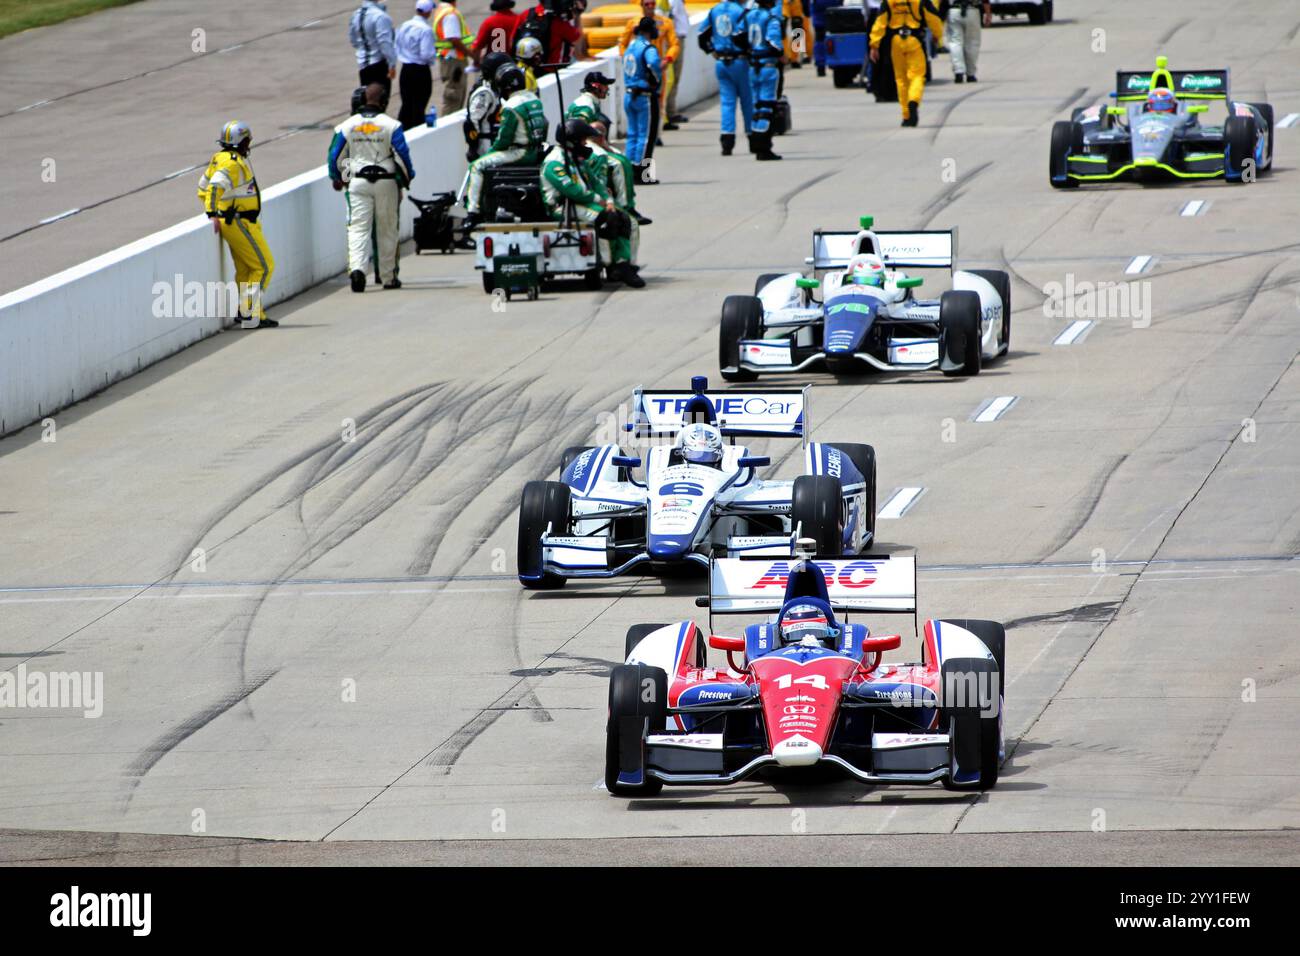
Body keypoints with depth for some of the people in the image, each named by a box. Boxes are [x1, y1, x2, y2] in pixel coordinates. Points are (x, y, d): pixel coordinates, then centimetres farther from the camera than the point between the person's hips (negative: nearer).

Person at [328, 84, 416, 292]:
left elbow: (335, 155, 6)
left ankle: (357, 267, -26)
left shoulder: (348, 125, 2)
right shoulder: (390, 125, -5)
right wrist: (407, 177, 10)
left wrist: (337, 179, 23)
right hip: (386, 181, -1)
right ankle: (388, 277, 17)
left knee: (359, 228, -3)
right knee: (387, 230, 10)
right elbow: (402, 154, -6)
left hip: (358, 181, 1)